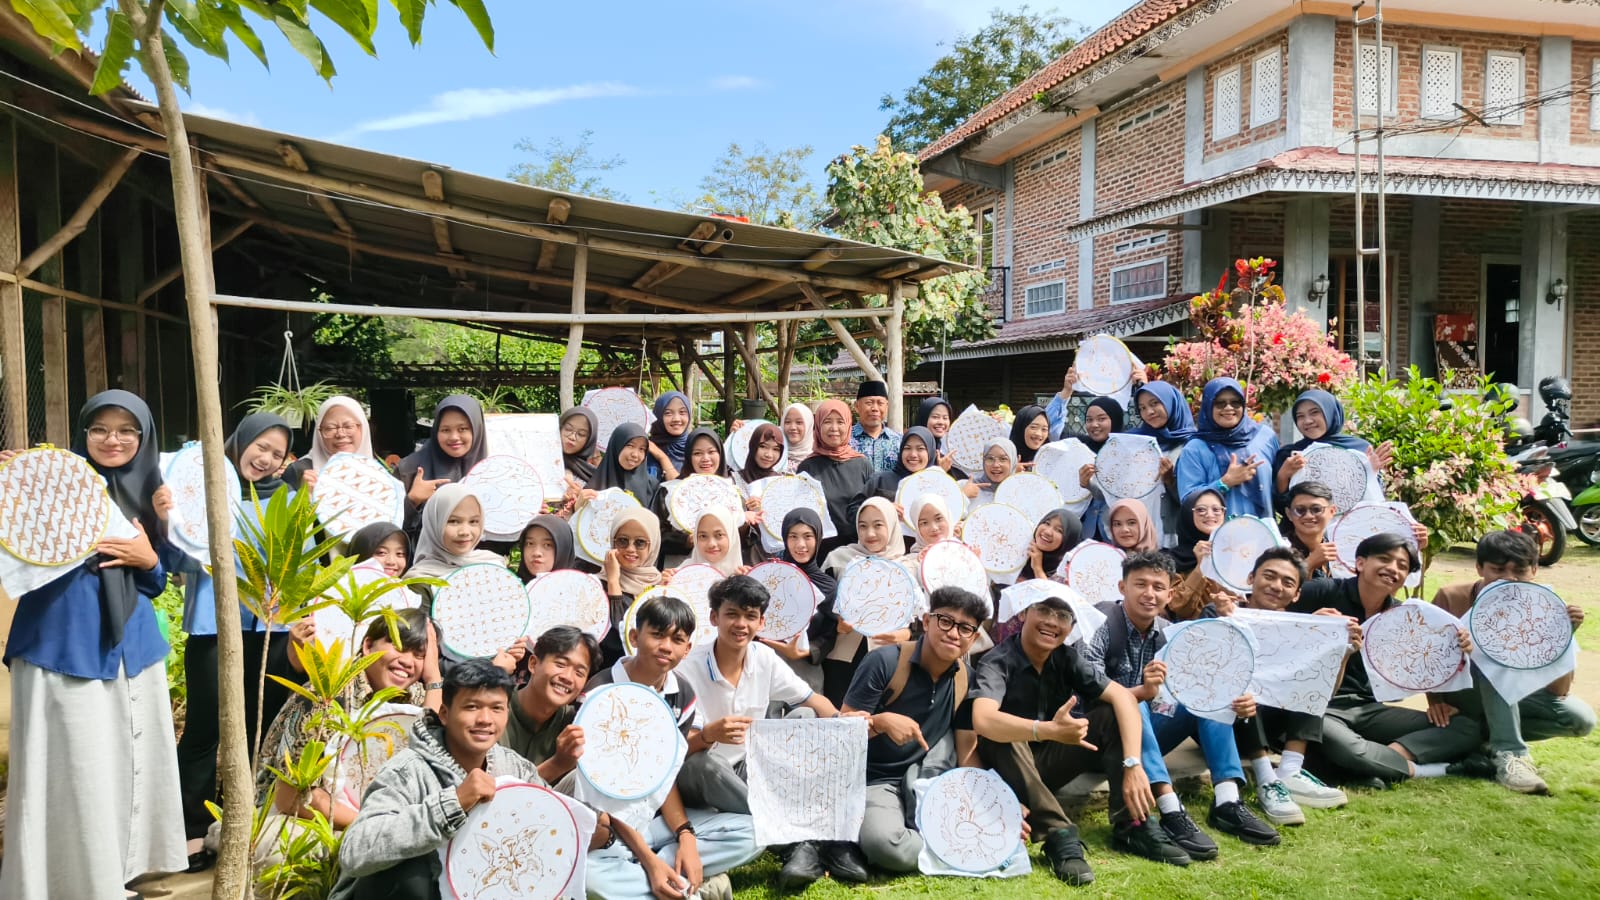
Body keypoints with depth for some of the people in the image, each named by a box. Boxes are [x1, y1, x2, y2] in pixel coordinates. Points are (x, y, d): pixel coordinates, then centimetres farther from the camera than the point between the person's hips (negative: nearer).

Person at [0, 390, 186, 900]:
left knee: (128, 763, 10)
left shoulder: (150, 495, 10)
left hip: (130, 647, 5)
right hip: (63, 646, -5)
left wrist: (148, 560, -6)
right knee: (73, 770, -2)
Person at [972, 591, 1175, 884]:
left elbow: (1123, 697, -15)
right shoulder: (998, 661, -22)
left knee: (1112, 713, -12)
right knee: (999, 736, -36)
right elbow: (983, 720, -42)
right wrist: (1049, 730, -56)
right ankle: (1058, 833, -33)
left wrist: (1133, 765, -30)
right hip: (1010, 770, -5)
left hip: (1050, 762, 5)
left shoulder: (1066, 657, -6)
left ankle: (1132, 824, -14)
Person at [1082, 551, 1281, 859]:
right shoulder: (1102, 624, -14)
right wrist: (1141, 692, -42)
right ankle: (1171, 812, -42)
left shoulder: (1170, 634, 4)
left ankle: (1227, 803, -20)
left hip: (1146, 735, 6)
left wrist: (1237, 702, -23)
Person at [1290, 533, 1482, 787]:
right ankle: (1413, 768, -14)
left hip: (1368, 709, 7)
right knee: (1335, 741, -41)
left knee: (1467, 729, -4)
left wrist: (1458, 651, -9)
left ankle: (1371, 763, -22)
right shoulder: (1323, 593, -7)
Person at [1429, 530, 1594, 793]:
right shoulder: (1451, 597, -16)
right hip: (1457, 699, -4)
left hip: (1510, 698, 4)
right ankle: (1509, 754, -31)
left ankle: (1485, 733, -8)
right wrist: (1436, 700, -24)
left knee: (1581, 718, -20)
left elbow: (1558, 690, -15)